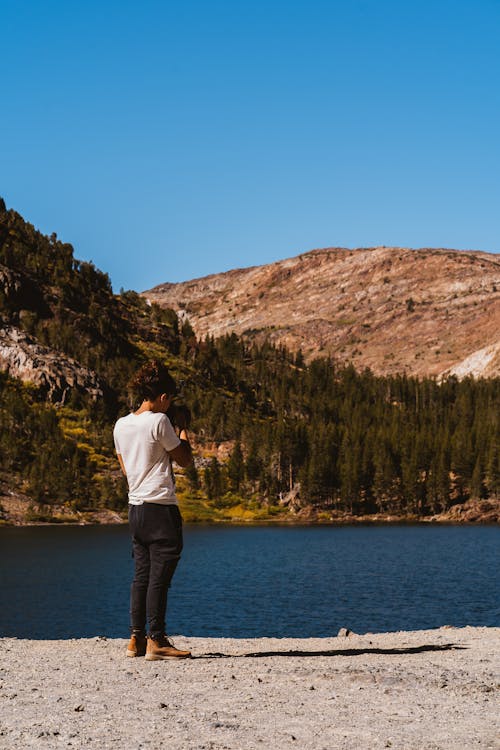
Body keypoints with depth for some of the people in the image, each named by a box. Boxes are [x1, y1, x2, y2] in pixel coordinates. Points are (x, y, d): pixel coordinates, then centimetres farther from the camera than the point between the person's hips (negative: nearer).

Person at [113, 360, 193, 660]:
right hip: (161, 506, -8)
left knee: (142, 575, 11)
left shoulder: (121, 424, 11)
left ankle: (136, 639, 12)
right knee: (160, 576, -5)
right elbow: (185, 459, -4)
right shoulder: (158, 421, -11)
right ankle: (156, 641, -4)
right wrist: (184, 428, 9)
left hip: (135, 506, 8)